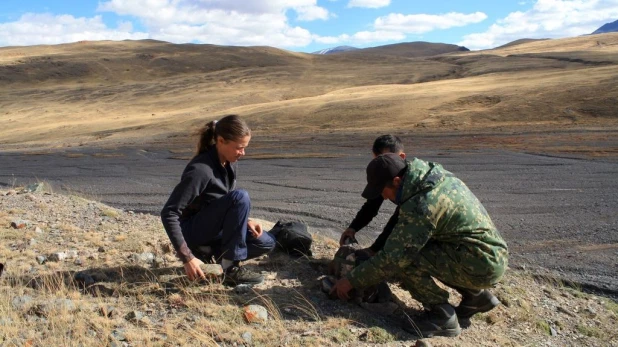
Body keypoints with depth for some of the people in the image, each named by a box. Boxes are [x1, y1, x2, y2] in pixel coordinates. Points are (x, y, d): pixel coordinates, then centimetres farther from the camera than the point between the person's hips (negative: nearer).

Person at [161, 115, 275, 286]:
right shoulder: (201, 169, -29)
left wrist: (245, 221, -5)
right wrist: (187, 258, -30)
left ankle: (206, 250, 5)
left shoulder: (230, 162, -4)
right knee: (240, 197, -30)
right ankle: (231, 269, -21)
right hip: (192, 229, -8)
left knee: (266, 243, -1)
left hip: (213, 225, 8)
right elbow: (168, 214, -29)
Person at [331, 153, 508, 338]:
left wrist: (351, 280, -9)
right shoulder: (437, 177, 6)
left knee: (404, 257, -17)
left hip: (480, 265, -10)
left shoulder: (421, 205, -23)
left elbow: (393, 257, -20)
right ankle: (477, 296, 22)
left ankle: (442, 316, -5)